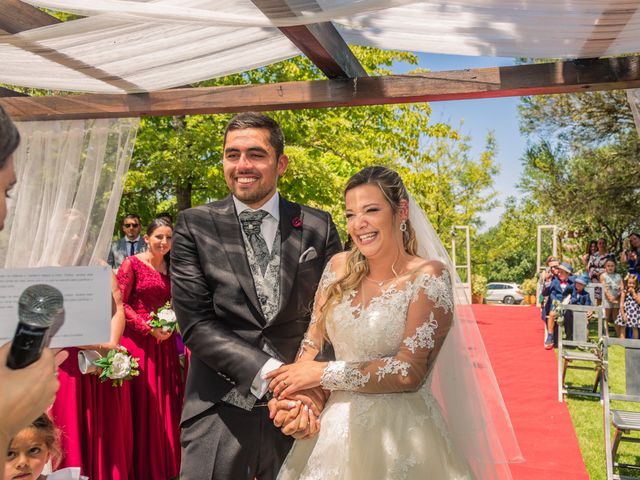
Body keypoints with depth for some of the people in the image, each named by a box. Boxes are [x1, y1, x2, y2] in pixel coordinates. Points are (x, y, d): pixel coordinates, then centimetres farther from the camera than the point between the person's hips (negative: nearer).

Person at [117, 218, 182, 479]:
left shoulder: (170, 267, 12)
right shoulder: (132, 263, -5)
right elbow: (119, 303, -10)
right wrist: (149, 328, -15)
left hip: (165, 342, 5)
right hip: (139, 341, -5)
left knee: (166, 401, 8)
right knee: (143, 403, -1)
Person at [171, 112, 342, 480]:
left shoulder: (318, 227, 2)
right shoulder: (195, 226, -2)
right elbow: (196, 323, -8)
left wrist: (317, 385, -16)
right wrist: (272, 375, -18)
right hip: (220, 412, -1)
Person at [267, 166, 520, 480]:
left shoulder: (429, 277, -12)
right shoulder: (339, 267, 2)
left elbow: (410, 371, -19)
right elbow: (313, 341, 4)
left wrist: (323, 373, -16)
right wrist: (296, 390, -16)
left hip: (400, 434, -5)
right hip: (334, 427, 5)